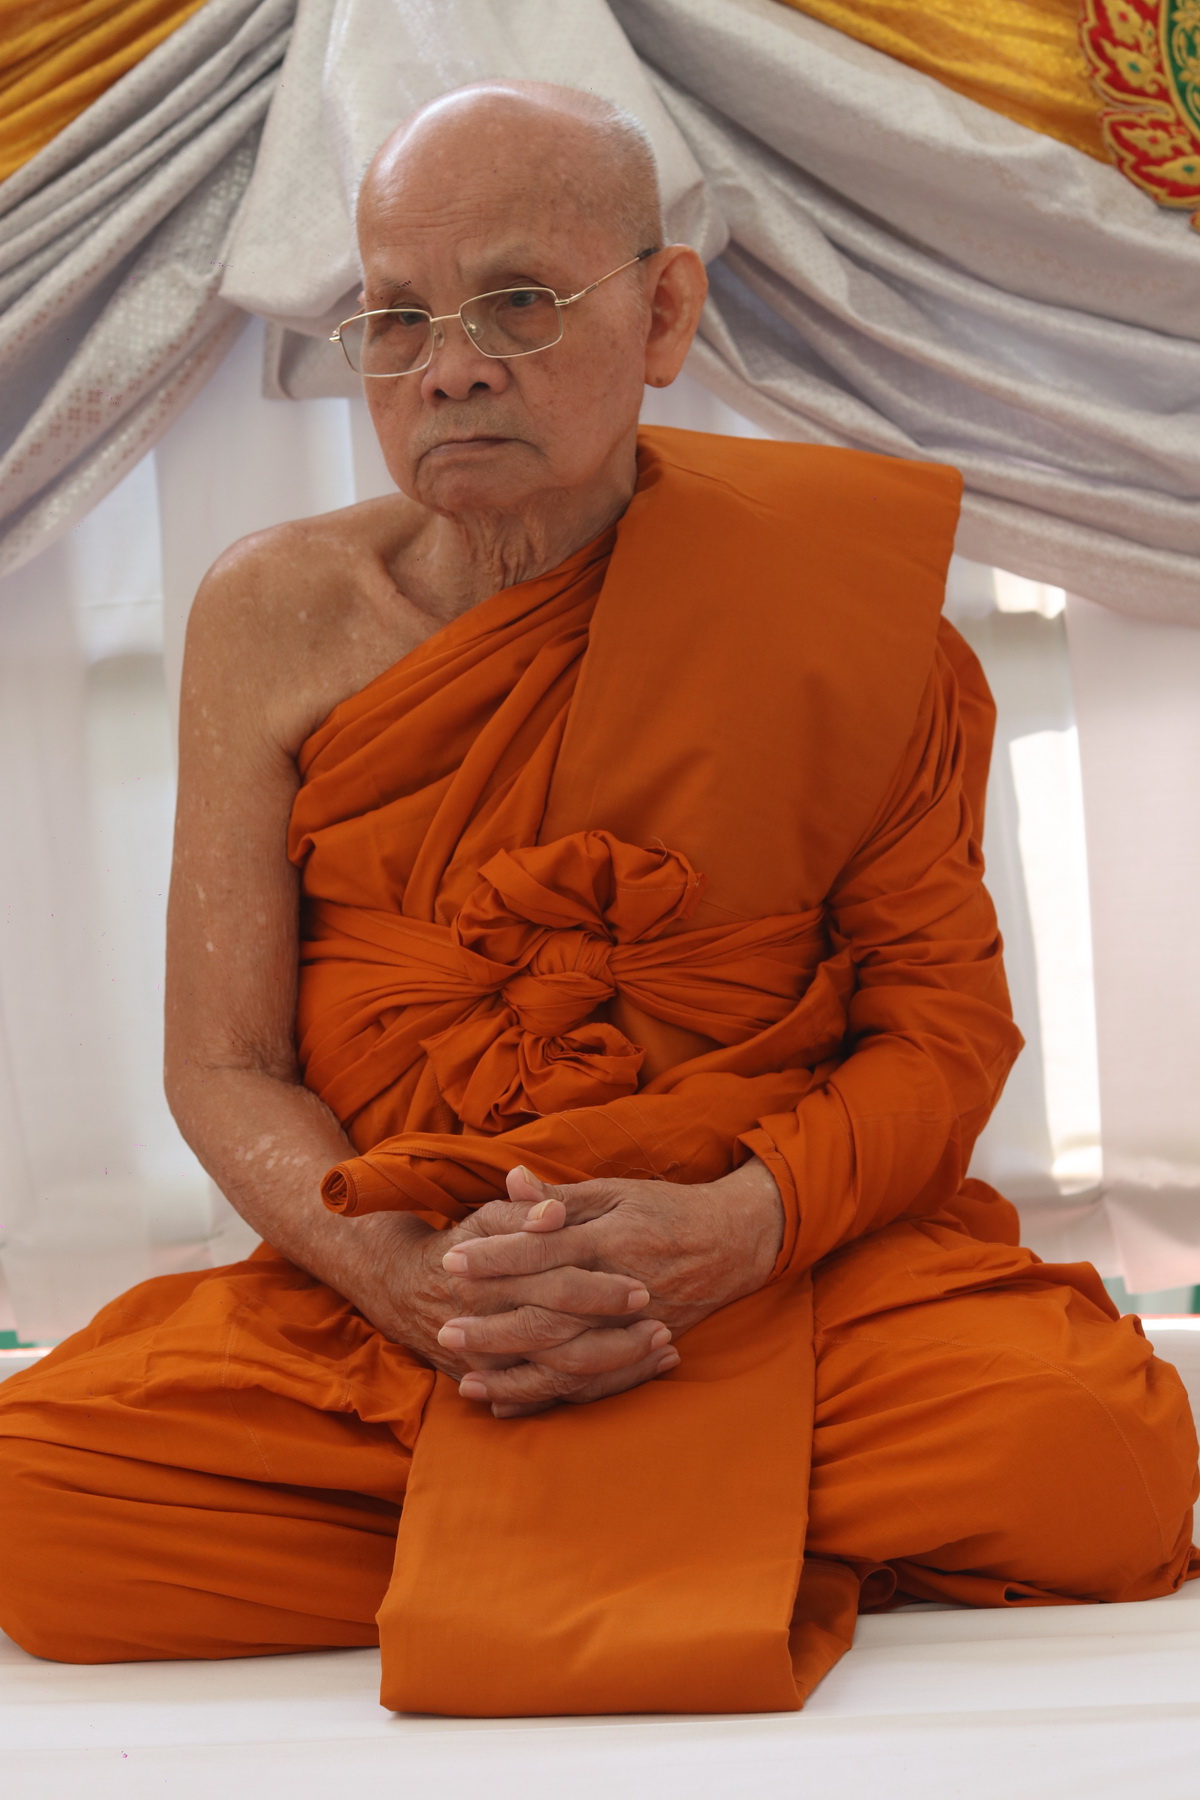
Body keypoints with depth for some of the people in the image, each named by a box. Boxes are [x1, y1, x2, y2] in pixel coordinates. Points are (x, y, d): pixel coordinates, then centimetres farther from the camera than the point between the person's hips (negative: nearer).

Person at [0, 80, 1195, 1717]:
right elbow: (222, 1064, 1)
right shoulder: (278, 617, 1)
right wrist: (412, 1283, -19)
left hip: (780, 1280, -1)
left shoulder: (821, 593, -2)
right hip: (375, 1298, 2)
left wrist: (737, 1228, -19)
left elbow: (945, 1020, 0)